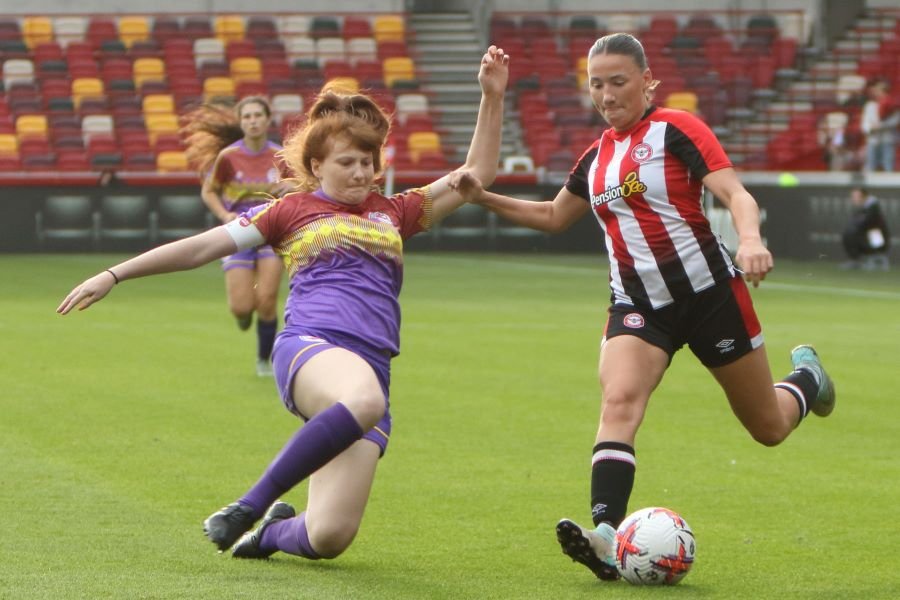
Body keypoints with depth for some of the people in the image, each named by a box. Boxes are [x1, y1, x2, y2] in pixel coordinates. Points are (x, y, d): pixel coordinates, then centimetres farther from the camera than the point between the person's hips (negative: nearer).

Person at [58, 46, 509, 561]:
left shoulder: (394, 213, 24)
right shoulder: (293, 210, 16)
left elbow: (477, 175, 25)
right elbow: (201, 248, 16)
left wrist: (493, 98, 15)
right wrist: (115, 275, 12)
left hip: (372, 371, 4)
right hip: (309, 347, -3)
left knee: (329, 538, -12)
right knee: (363, 400, -43)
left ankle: (274, 531, 26)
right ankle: (251, 507, -29)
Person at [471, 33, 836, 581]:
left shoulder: (676, 129, -9)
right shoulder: (597, 157, 10)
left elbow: (735, 193, -20)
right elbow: (553, 216, 27)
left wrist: (750, 239, -41)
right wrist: (485, 197, 14)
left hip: (708, 293, -4)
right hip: (639, 304, 4)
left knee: (769, 428, 9)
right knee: (619, 399, -26)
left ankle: (807, 379, 46)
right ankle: (607, 537, -39)